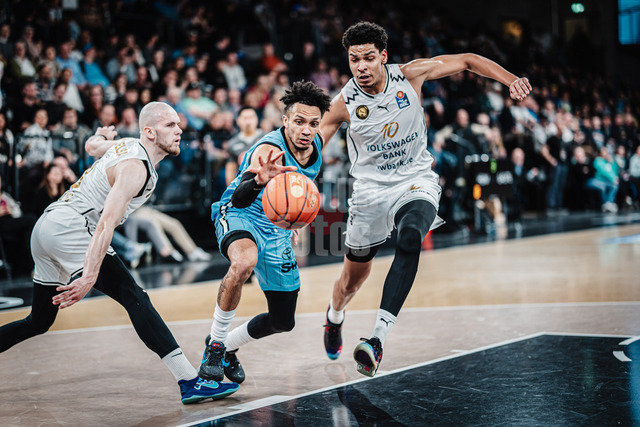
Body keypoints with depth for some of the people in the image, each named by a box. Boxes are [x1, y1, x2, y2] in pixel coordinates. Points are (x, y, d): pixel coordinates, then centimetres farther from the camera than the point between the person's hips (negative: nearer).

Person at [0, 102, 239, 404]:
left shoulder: (127, 145, 14)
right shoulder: (135, 167, -15)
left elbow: (92, 145, 38)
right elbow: (106, 223, -25)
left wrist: (101, 136, 60)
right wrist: (89, 277, -31)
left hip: (46, 226, 11)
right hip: (68, 227, -11)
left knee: (39, 322, 20)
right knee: (134, 297, -18)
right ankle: (190, 382, -26)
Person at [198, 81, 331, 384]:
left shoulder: (316, 144, -7)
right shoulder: (270, 150, -29)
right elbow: (238, 199, -46)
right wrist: (259, 180, -68)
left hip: (277, 229, 7)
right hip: (239, 216, -7)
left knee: (284, 321, 9)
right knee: (243, 263, -43)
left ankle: (228, 346, 36)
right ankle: (215, 343, -24)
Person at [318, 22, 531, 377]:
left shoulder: (410, 75, -11)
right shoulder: (344, 104, -13)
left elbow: (467, 61, -3)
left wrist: (512, 80, -15)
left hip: (416, 182, -1)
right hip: (371, 191, 1)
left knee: (410, 240, -34)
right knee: (353, 278, 14)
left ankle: (378, 338, -36)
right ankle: (335, 315, 52)